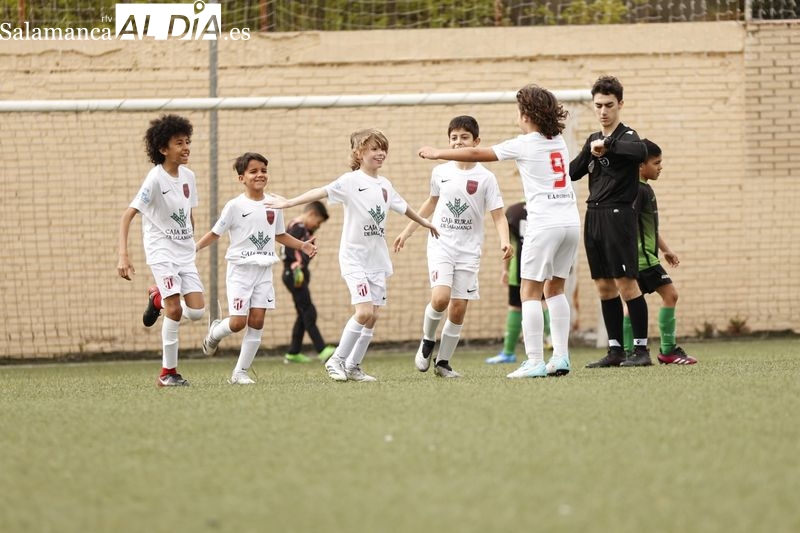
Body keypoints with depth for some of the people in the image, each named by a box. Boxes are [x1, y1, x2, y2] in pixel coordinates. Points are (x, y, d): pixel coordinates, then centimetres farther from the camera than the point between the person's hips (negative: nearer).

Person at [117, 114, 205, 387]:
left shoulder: (188, 176, 5)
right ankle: (168, 372, -4)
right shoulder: (155, 179, -15)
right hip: (161, 250, -6)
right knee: (175, 309, -16)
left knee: (197, 311, -5)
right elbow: (127, 215, -18)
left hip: (185, 252, 6)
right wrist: (123, 256, -27)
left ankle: (158, 298, 25)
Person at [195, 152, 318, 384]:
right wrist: (194, 248, -14)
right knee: (238, 322, -10)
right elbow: (215, 233, -2)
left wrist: (303, 245, 7)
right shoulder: (235, 206, -7)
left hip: (264, 271, 4)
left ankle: (240, 372, 5)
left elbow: (280, 235, 20)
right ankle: (214, 333, 25)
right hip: (240, 270, -4)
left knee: (257, 322, -3)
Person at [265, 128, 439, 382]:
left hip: (377, 258, 7)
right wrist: (289, 202, -33)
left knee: (372, 316, 4)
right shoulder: (351, 181, -9)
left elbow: (402, 207, 29)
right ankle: (337, 360, -3)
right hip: (354, 256, -7)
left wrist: (425, 223, 42)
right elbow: (321, 192, -21)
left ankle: (353, 366, 13)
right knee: (364, 311, -17)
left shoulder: (385, 185, 11)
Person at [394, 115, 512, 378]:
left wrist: (504, 240, -24)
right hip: (441, 245, 0)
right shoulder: (440, 172, 5)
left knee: (458, 308, -2)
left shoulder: (485, 178, -3)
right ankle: (427, 341, 6)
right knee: (440, 298, -20)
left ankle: (443, 361, 12)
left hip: (469, 250, 0)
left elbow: (498, 216, -5)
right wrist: (407, 232, 26)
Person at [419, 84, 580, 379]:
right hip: (571, 220, 7)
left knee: (530, 292, -4)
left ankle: (534, 362, -11)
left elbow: (476, 154, 1)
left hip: (545, 224, -7)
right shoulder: (559, 141, 12)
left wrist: (437, 153, 11)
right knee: (555, 288, 15)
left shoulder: (525, 145, -4)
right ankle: (561, 357, 9)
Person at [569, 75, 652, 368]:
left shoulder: (626, 136, -8)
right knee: (604, 286, 8)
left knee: (626, 283, -9)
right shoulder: (592, 140, 16)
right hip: (593, 217, 8)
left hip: (618, 215, -8)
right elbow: (573, 172, 25)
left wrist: (607, 144, -30)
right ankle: (615, 350, 12)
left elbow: (640, 151, -31)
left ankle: (641, 349, -6)